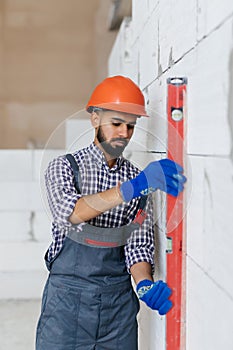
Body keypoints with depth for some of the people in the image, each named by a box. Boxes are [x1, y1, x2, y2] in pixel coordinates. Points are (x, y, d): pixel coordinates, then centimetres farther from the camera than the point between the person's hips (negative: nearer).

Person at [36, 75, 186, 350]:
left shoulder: (141, 180, 6)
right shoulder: (64, 167, -3)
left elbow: (138, 245, 2)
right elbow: (69, 213, -24)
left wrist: (145, 285, -19)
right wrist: (131, 188, -35)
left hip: (119, 303, 3)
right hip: (68, 298, -2)